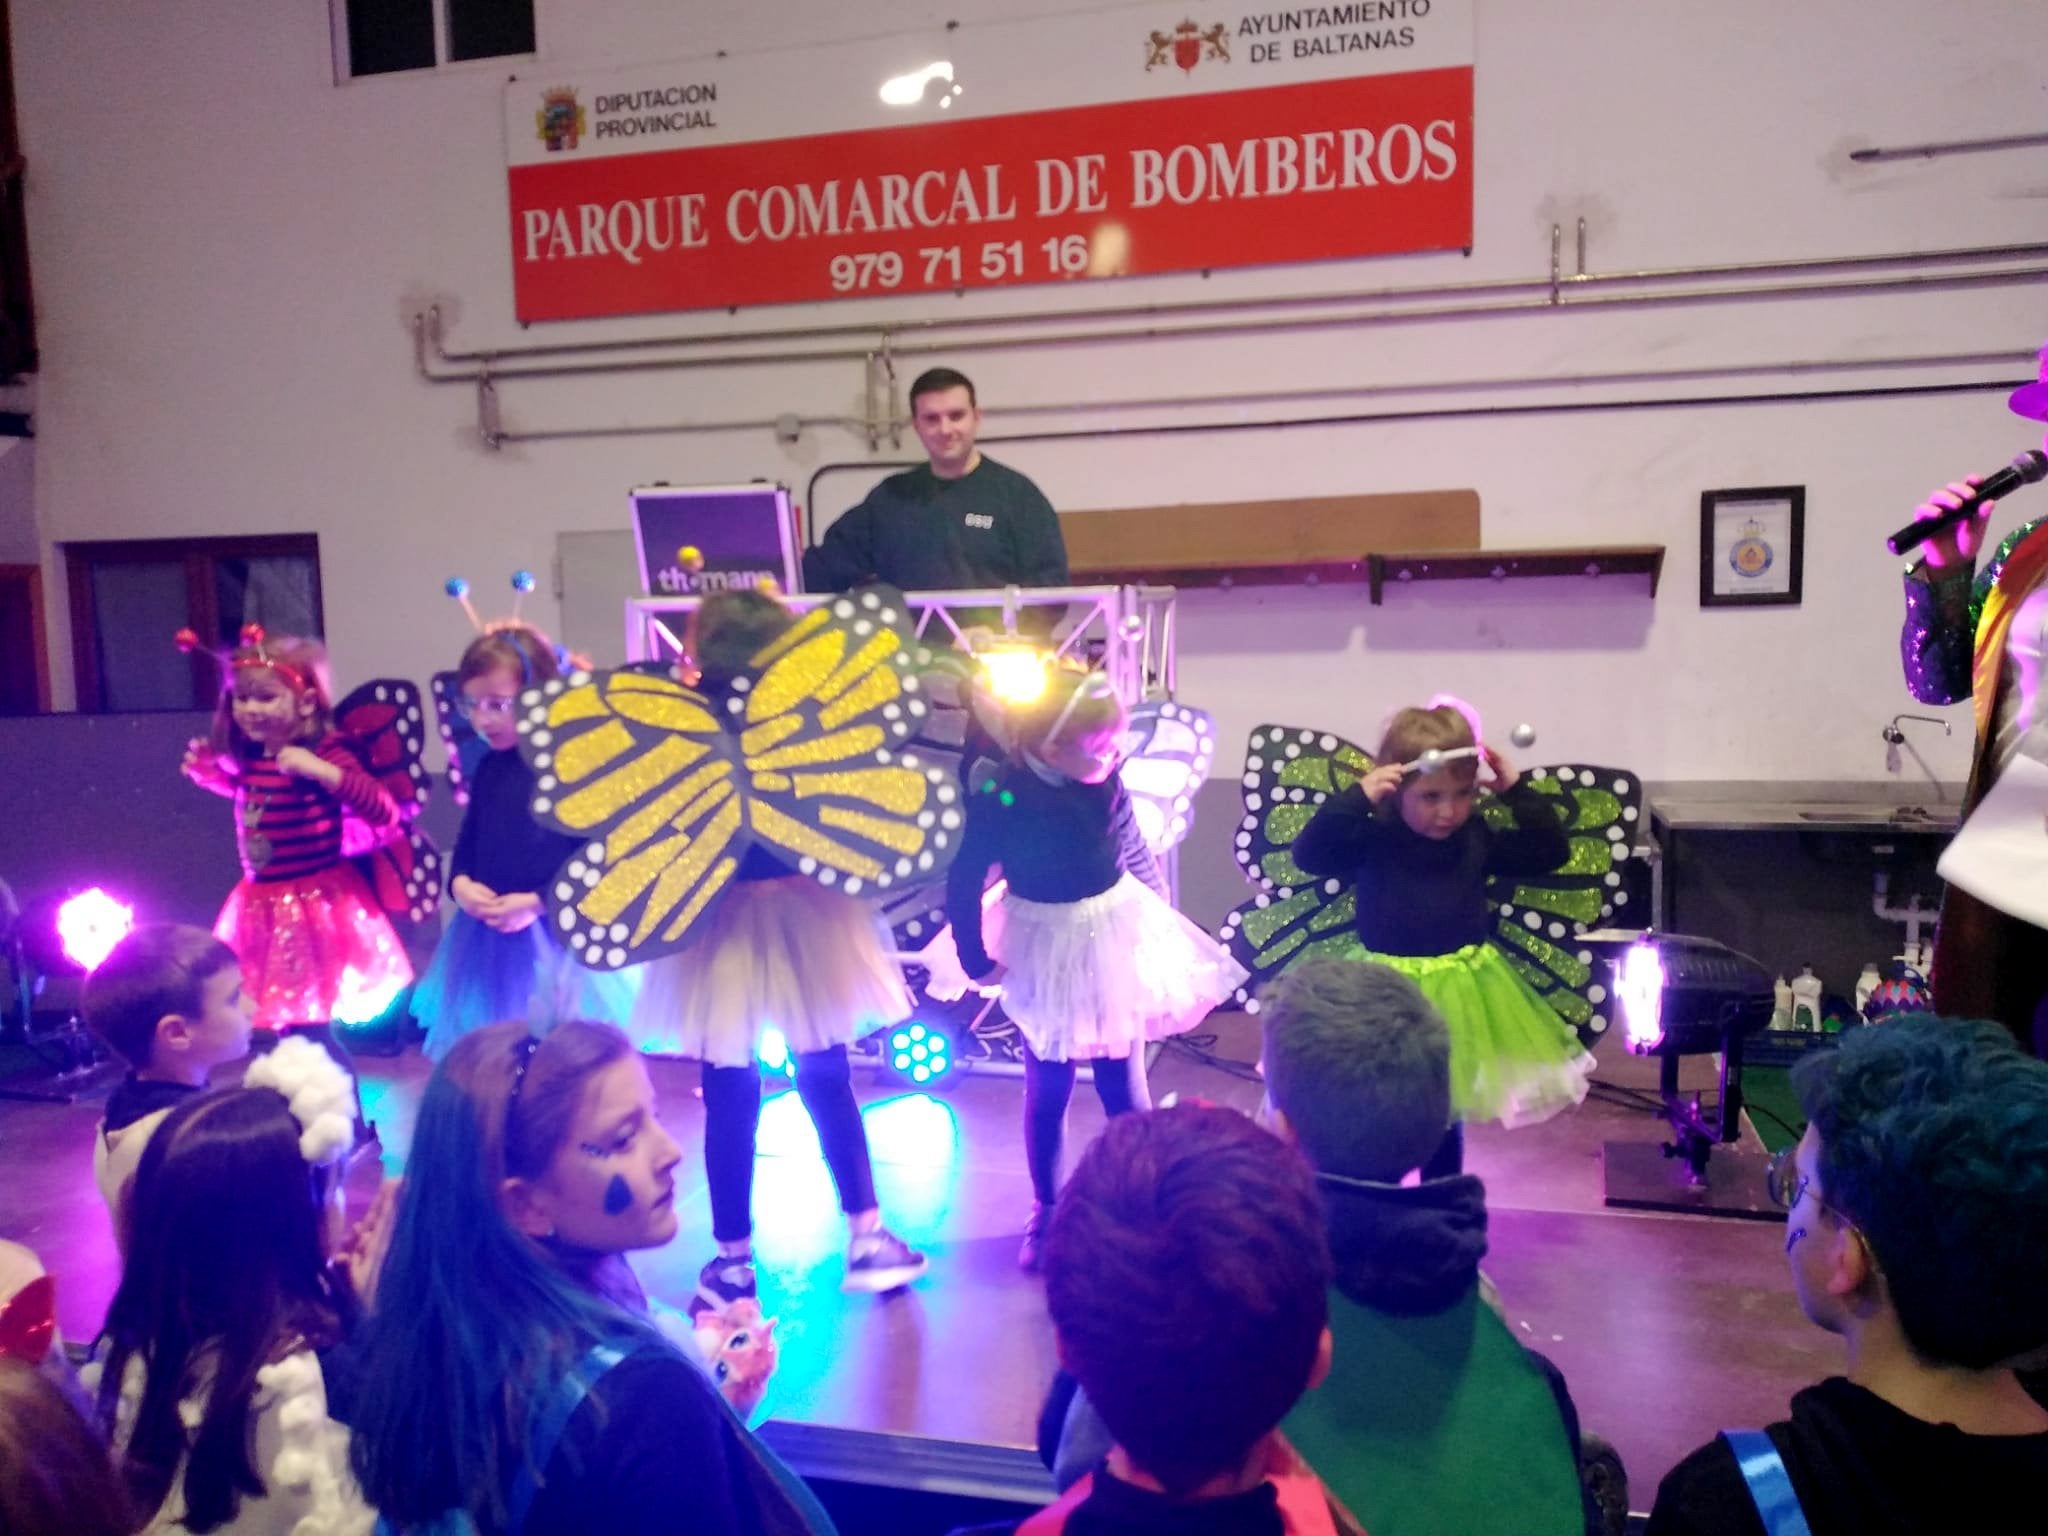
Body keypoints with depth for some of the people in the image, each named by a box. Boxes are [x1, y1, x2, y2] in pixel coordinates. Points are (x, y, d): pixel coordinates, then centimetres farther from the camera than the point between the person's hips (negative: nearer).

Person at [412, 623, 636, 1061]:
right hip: (488, 942, 7)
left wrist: (539, 902, -19)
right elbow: (468, 840, 16)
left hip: (556, 940, -6)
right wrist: (460, 884, -4)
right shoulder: (489, 769, 8)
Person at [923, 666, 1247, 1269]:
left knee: (1123, 1084, 11)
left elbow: (1133, 849, 4)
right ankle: (1046, 1210, 31)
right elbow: (964, 882, -15)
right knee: (1047, 1090, 12)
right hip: (1045, 949, -2)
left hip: (1117, 936, 3)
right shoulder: (1001, 795, -24)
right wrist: (974, 959, -9)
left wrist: (1157, 914, 12)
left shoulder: (1105, 778, -12)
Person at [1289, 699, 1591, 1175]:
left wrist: (1517, 791, -5)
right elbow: (1309, 854, -22)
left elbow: (1550, 852, 4)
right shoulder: (1371, 840, -13)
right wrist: (1356, 797, -30)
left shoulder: (1477, 839, -2)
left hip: (1461, 995, 3)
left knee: (1448, 1116, 19)